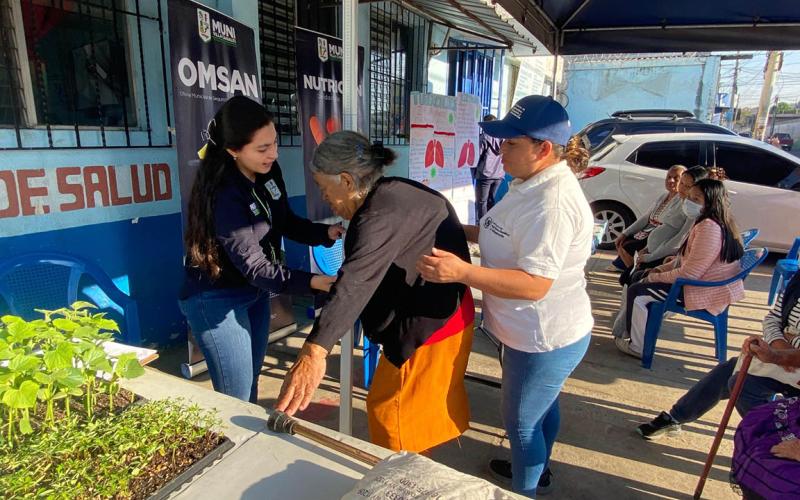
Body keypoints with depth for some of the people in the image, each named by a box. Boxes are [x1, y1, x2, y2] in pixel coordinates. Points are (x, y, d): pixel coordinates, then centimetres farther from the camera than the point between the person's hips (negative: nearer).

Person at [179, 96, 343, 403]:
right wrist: (311, 282, -39)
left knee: (251, 380, 22)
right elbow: (253, 265, -30)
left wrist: (325, 233, -13)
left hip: (255, 291, 8)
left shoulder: (268, 172, -8)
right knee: (236, 397, 2)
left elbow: (286, 222, 4)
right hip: (217, 300, -7)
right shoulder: (223, 195, -30)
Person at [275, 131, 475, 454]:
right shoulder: (393, 193, 5)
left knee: (390, 412, 6)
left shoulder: (383, 213, -27)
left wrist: (314, 351, -48)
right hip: (446, 313, 11)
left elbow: (356, 282, -41)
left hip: (430, 325, -11)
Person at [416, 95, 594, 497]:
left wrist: (462, 272, -41)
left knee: (521, 421, 12)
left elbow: (534, 284, -34)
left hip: (546, 340, -10)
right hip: (542, 333, 10)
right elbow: (508, 236, 13)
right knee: (541, 405, 30)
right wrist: (456, 229, 3)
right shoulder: (533, 183, 3)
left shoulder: (553, 201, -30)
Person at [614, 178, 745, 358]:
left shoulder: (709, 227, -25)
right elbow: (687, 259, 17)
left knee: (636, 293, -10)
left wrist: (654, 277, -14)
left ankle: (638, 347, 6)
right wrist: (660, 269, 7)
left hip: (704, 293, -11)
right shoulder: (710, 222, 9)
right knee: (640, 277, 16)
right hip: (702, 281, 11)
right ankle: (632, 333, 24)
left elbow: (689, 273, -27)